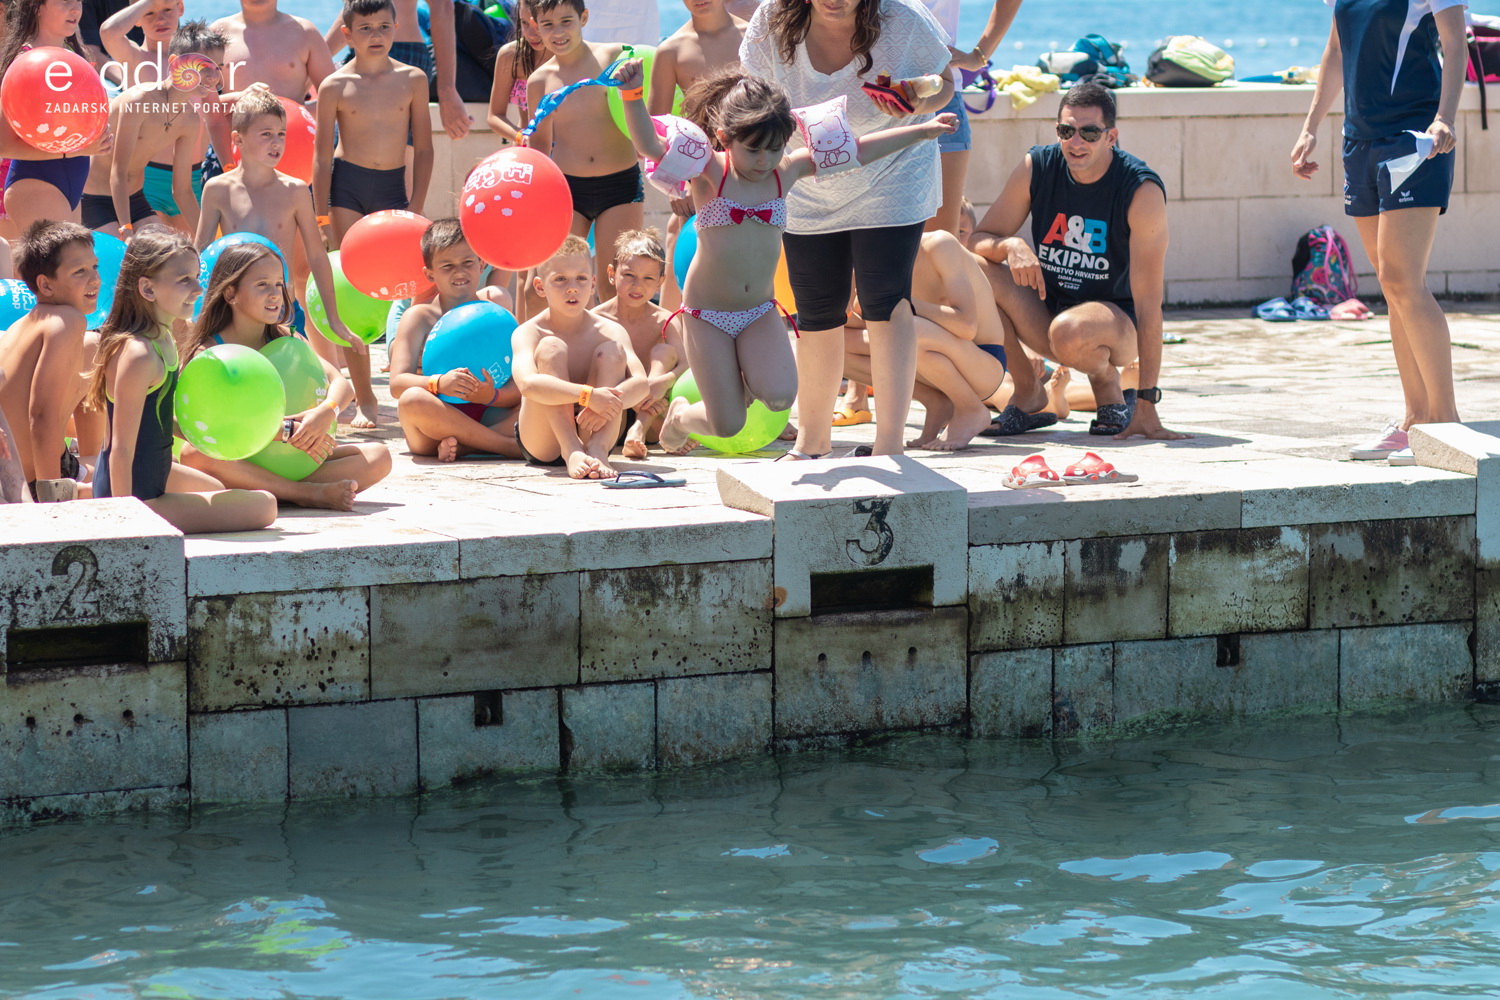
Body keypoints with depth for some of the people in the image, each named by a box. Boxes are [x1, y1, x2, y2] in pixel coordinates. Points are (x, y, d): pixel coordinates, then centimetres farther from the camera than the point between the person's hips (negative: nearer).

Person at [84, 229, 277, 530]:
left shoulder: (164, 340, 4)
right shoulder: (138, 356, -26)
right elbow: (122, 450, -25)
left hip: (157, 474, 10)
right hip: (140, 500, -10)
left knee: (217, 490, 38)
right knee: (264, 506, -9)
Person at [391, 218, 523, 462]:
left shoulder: (494, 303, 8)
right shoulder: (420, 317, 4)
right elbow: (397, 383, -9)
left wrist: (494, 395, -25)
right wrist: (438, 383, -30)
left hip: (488, 416, 2)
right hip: (439, 420, -2)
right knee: (412, 400, -35)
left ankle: (461, 446, -32)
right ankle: (511, 446, -31)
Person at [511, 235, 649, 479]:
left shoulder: (610, 332, -2)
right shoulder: (529, 333, -10)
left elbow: (640, 383, -17)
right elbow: (528, 383, -31)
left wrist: (609, 402, -39)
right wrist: (588, 395, -42)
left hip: (589, 432, 2)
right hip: (542, 446, -2)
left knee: (613, 349, -15)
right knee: (551, 348, -22)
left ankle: (598, 449, -35)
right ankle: (572, 452, -39)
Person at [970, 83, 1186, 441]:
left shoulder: (1142, 191, -21)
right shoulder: (1037, 168, -8)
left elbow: (1148, 302, -23)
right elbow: (978, 240, -3)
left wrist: (1147, 405, -27)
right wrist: (1010, 246, -29)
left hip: (1117, 321, -5)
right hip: (1046, 309, 5)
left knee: (1070, 331, -39)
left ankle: (1110, 387, -2)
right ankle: (1028, 395, -4)